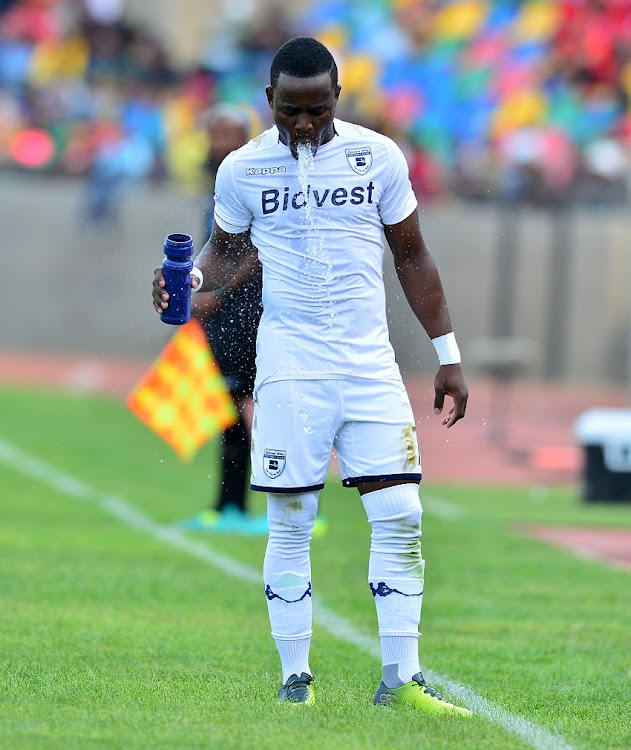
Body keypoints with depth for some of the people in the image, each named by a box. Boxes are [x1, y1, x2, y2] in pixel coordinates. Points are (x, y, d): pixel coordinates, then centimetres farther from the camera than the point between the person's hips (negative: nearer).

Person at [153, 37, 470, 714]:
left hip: (370, 361, 1)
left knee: (400, 515, -6)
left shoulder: (379, 157, 2)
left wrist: (447, 355, 10)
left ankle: (399, 680, -1)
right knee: (289, 523, -2)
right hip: (290, 367, -1)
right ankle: (295, 680, 7)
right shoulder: (243, 169, 1)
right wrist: (194, 288, -6)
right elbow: (225, 247, 17)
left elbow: (411, 257, 11)